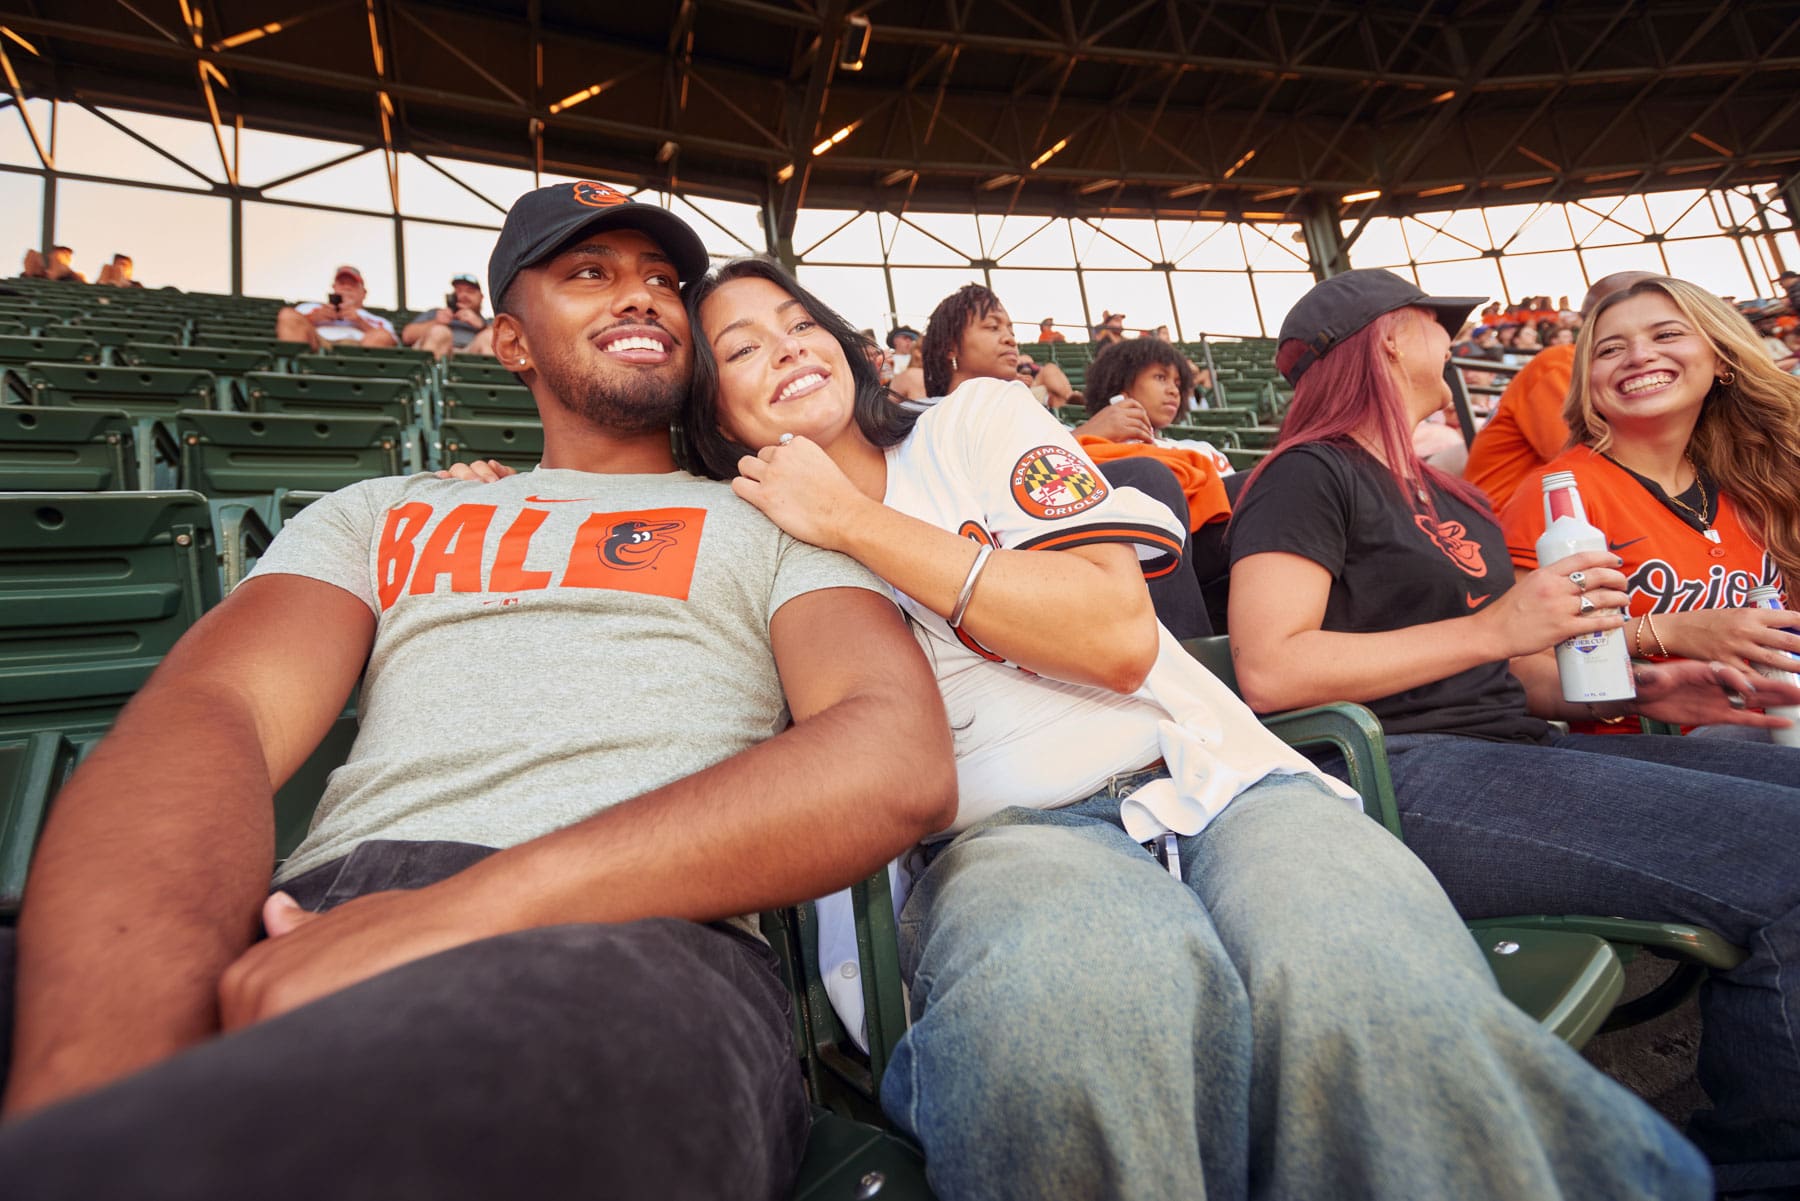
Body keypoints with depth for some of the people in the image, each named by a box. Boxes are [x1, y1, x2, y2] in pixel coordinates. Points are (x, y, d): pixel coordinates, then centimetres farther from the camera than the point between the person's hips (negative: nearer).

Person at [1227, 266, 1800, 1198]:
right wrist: (1496, 626, -14)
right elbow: (1270, 670, -16)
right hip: (1404, 781, -9)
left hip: (1509, 751, 9)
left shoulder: (1443, 497, 26)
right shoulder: (1309, 474, -2)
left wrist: (1639, 689, 7)